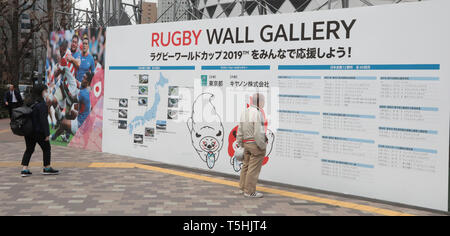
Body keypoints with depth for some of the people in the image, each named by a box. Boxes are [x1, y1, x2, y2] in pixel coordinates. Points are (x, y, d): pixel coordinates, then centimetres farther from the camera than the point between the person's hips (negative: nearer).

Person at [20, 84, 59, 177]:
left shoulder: (29, 103, 9)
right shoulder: (41, 104, -17)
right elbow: (43, 120, -20)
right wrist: (47, 133, -17)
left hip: (28, 131, 8)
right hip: (39, 131, -8)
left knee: (29, 149, 13)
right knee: (46, 148, 8)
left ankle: (24, 169, 7)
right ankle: (47, 168, 14)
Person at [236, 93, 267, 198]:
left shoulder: (244, 112, 7)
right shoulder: (257, 114, -17)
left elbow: (240, 130, 10)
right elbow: (258, 132, -22)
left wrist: (240, 144, 16)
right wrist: (262, 146, -14)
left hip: (247, 143, 8)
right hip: (257, 144, -8)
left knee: (246, 166, 17)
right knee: (254, 168, -2)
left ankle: (243, 187, 26)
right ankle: (250, 191, 3)